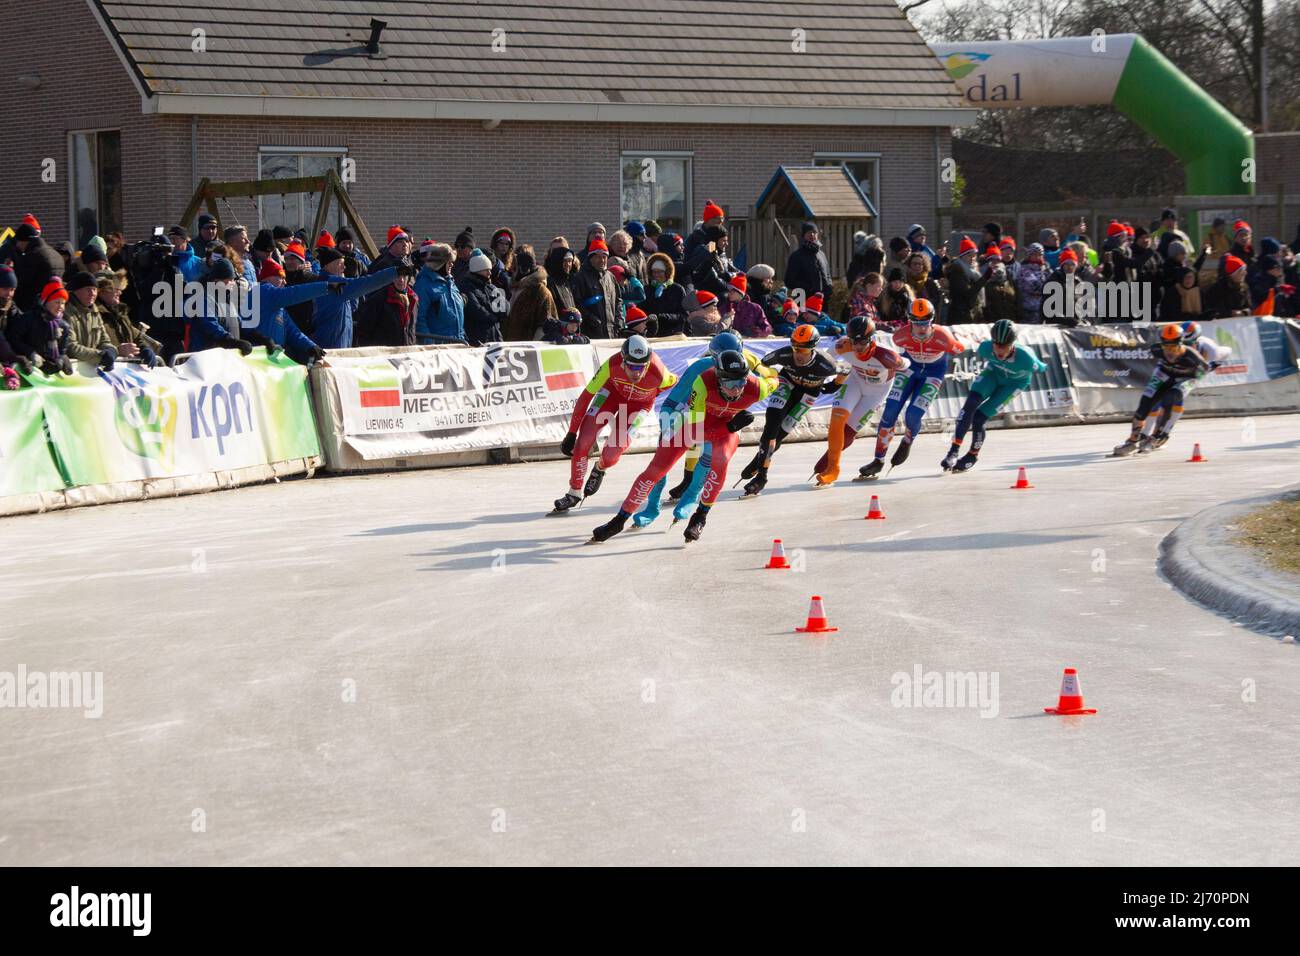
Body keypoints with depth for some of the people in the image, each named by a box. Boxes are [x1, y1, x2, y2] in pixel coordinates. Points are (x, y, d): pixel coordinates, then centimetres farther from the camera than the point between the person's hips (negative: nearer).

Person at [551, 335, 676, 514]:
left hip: (639, 404, -1)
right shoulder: (612, 365, -36)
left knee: (611, 455, -12)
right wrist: (571, 434, -22)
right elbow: (586, 396, -26)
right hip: (613, 391, 1)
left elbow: (675, 383, -14)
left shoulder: (658, 374, -40)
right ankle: (574, 493, 12)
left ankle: (600, 470, 28)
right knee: (583, 442, -11)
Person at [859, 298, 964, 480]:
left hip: (934, 372, -2)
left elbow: (959, 349, -13)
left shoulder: (942, 338, -35)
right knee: (890, 411, -10)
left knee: (912, 415, -15)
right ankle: (878, 461, 3)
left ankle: (907, 442, 23)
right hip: (910, 366, 2)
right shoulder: (902, 336, -27)